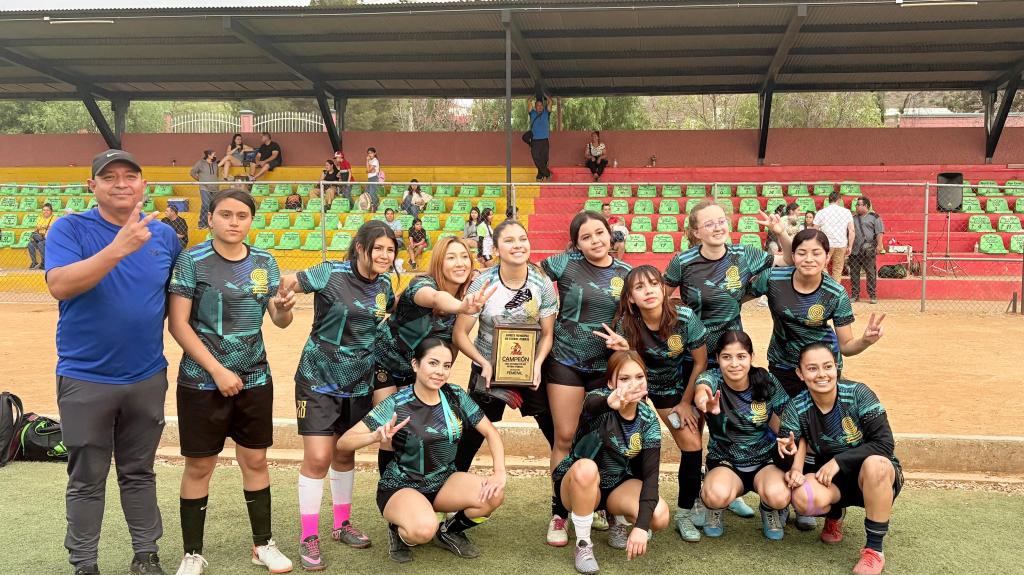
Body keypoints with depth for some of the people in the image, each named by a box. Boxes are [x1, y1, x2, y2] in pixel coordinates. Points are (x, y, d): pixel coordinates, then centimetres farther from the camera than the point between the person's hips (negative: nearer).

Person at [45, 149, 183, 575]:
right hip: (85, 380, -3)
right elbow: (59, 285, -23)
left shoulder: (164, 235, 3)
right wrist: (119, 248, -33)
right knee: (87, 480, 8)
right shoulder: (69, 229, -7)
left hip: (147, 378, 3)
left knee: (140, 474, 15)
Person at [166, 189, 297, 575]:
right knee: (199, 466, 6)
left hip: (255, 379, 3)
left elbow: (280, 321, 1)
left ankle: (263, 544, 27)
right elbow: (177, 324, -13)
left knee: (255, 460, 12)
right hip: (202, 381, -3)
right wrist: (218, 370, -16)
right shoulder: (192, 261, -10)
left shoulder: (264, 263, 1)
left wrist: (284, 308, -23)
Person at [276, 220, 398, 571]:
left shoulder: (383, 285, 2)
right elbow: (286, 283, -15)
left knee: (345, 454, 16)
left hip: (359, 382, 5)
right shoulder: (332, 275, -15)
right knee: (318, 457, -7)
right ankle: (309, 538, 8)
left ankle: (342, 524, 33)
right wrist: (285, 293, -33)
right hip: (319, 379, -5)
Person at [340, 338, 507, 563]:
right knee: (424, 529, -36)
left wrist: (499, 472, -18)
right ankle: (399, 532, 2)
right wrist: (376, 436, -40)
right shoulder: (397, 404, -18)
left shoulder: (456, 396, -6)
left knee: (494, 495, -23)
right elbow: (344, 442, -20)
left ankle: (450, 532, 7)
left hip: (445, 481, 5)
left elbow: (490, 432, -1)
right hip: (401, 486, -5)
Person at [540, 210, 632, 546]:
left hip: (608, 366, 2)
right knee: (565, 438, 1)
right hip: (565, 361, -2)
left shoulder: (626, 273, 2)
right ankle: (559, 513, 13)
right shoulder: (566, 264, -6)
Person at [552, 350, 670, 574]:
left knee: (659, 516, -26)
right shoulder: (599, 398, -22)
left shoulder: (648, 420, -12)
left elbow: (651, 473, -21)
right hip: (577, 484, -3)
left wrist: (641, 525, -35)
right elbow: (591, 405, -49)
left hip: (619, 485, 3)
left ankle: (620, 523, 10)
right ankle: (583, 545, -17)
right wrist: (609, 403, -75)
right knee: (587, 467, -38)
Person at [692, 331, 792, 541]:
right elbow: (701, 391, -42)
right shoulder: (711, 379, -16)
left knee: (778, 496, -32)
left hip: (766, 460, 1)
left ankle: (770, 510, 6)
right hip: (725, 461, -1)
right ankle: (715, 509, 4)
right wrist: (704, 401, -67)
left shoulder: (768, 383, -10)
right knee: (717, 495, -35)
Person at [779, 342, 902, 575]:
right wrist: (793, 467, -33)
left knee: (874, 463, -37)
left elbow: (885, 444, -20)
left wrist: (839, 461, -24)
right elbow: (785, 456, -10)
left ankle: (874, 549, -18)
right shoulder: (796, 408, -11)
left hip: (877, 477, -2)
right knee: (803, 498, -31)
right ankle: (834, 514, 9)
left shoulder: (858, 393, -18)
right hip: (832, 481, 2)